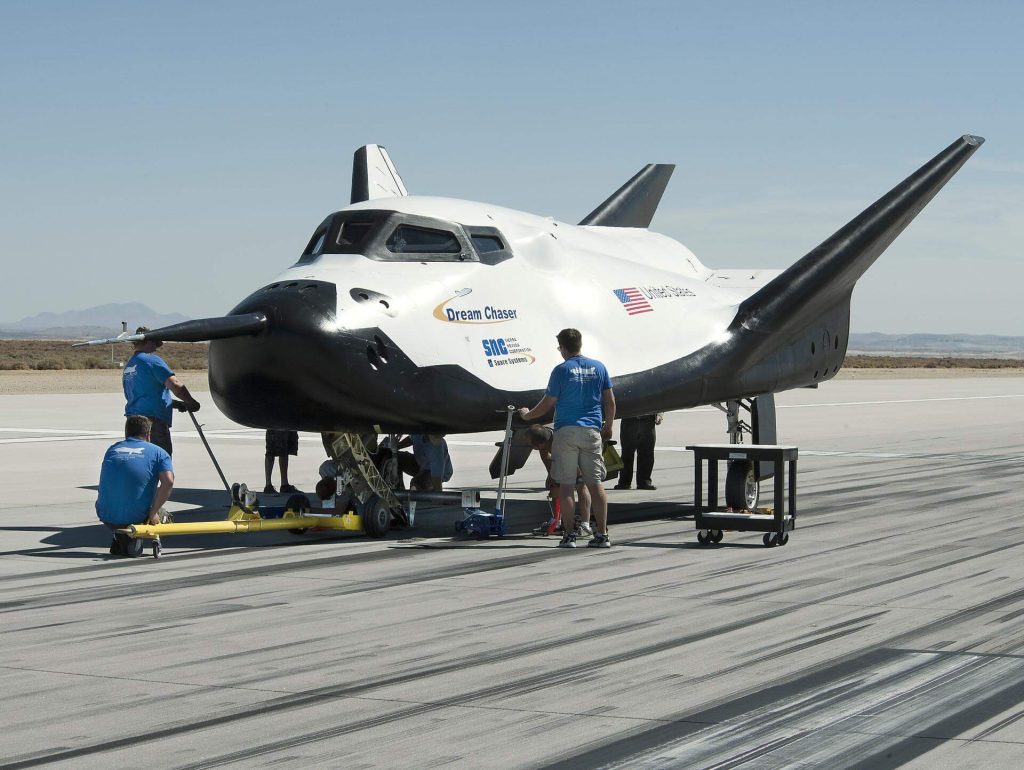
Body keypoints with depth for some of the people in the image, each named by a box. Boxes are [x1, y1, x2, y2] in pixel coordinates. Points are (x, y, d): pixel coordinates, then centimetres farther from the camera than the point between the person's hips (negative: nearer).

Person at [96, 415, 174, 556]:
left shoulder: (112, 449, 17)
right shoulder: (158, 453, 5)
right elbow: (168, 482, -13)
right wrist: (153, 513, -5)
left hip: (106, 517, 3)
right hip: (136, 518, -3)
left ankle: (119, 540, 13)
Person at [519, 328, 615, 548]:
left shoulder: (561, 370, -5)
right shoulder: (598, 367, 6)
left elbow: (547, 404, -1)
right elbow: (610, 401, 9)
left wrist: (527, 415, 16)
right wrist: (608, 426, 22)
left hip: (566, 431, -3)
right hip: (592, 432, 3)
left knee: (565, 485, 1)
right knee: (595, 484, 5)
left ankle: (569, 535, -1)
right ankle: (602, 534, 3)